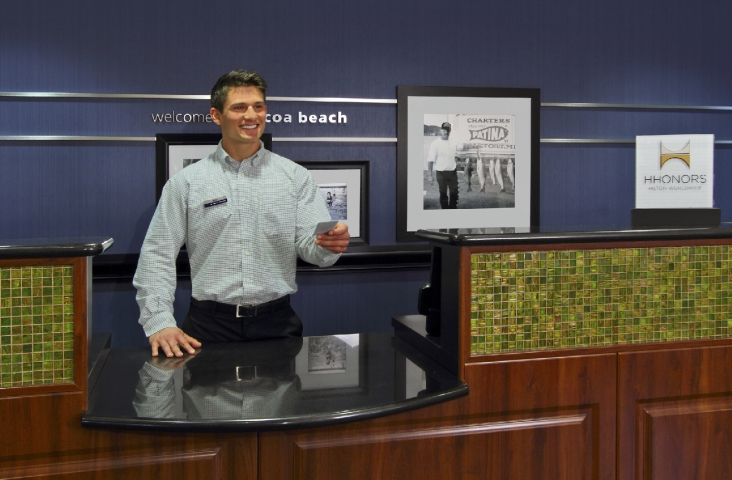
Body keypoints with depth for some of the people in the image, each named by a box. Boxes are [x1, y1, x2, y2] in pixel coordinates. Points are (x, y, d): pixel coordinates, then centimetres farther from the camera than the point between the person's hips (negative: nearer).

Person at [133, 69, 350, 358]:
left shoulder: (295, 177, 5)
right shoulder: (186, 182, 3)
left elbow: (310, 246, -2)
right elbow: (157, 255, 2)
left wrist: (329, 244, -26)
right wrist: (160, 323, -9)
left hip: (277, 323, 1)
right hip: (210, 324, 0)